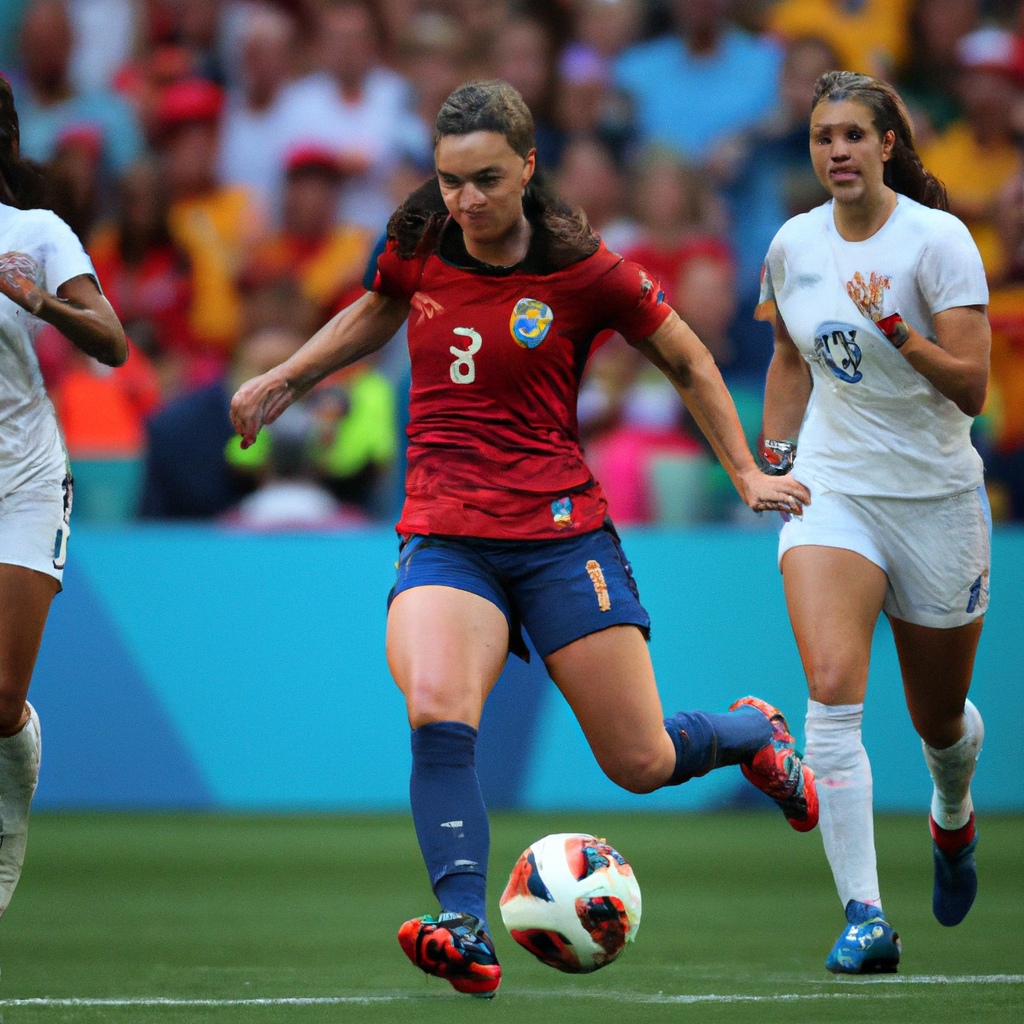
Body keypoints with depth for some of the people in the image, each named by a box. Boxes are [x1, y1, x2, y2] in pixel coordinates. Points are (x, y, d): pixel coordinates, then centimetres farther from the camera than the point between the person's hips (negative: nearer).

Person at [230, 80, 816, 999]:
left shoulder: (584, 273, -7)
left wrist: (747, 474, 9)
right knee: (437, 715, -28)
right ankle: (467, 932, -31)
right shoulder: (417, 247, 2)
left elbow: (688, 361, 8)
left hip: (562, 533, -2)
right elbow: (375, 314, 27)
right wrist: (285, 380, 26)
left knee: (641, 765, 2)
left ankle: (756, 732, 37)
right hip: (445, 535, 2)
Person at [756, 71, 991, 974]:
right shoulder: (794, 245, 2)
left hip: (935, 495, -2)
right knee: (832, 689, -21)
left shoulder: (938, 239, -12)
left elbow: (973, 387, -17)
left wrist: (893, 326, -29)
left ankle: (953, 822, 51)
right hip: (831, 491, 2)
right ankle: (864, 917, -24)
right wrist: (772, 456, 14)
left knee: (940, 716, 13)